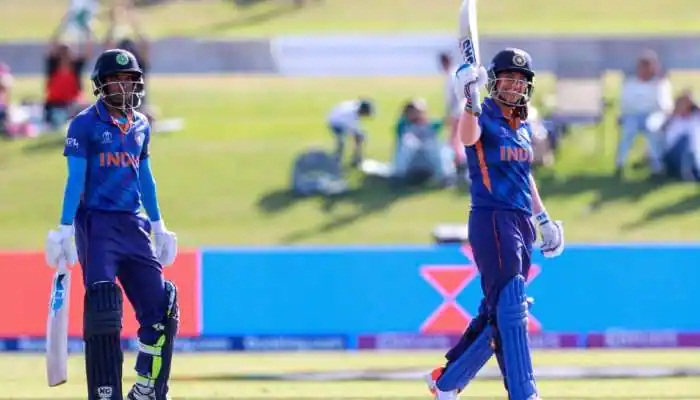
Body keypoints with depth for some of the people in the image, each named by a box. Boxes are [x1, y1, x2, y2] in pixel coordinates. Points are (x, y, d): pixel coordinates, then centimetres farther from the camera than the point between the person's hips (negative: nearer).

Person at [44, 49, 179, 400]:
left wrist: (158, 226, 22)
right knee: (102, 311, -14)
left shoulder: (141, 125, 13)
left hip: (134, 225, 6)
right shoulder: (85, 124, -4)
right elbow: (75, 179, -9)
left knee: (160, 307, 1)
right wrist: (65, 230, -15)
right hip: (96, 223, -6)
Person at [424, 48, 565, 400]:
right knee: (510, 310, -14)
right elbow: (468, 137, -31)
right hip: (492, 222, -8)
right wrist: (470, 100, -48)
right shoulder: (483, 117, -7)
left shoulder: (523, 126, 17)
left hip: (521, 223, 8)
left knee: (495, 313, 12)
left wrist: (544, 219, 25)